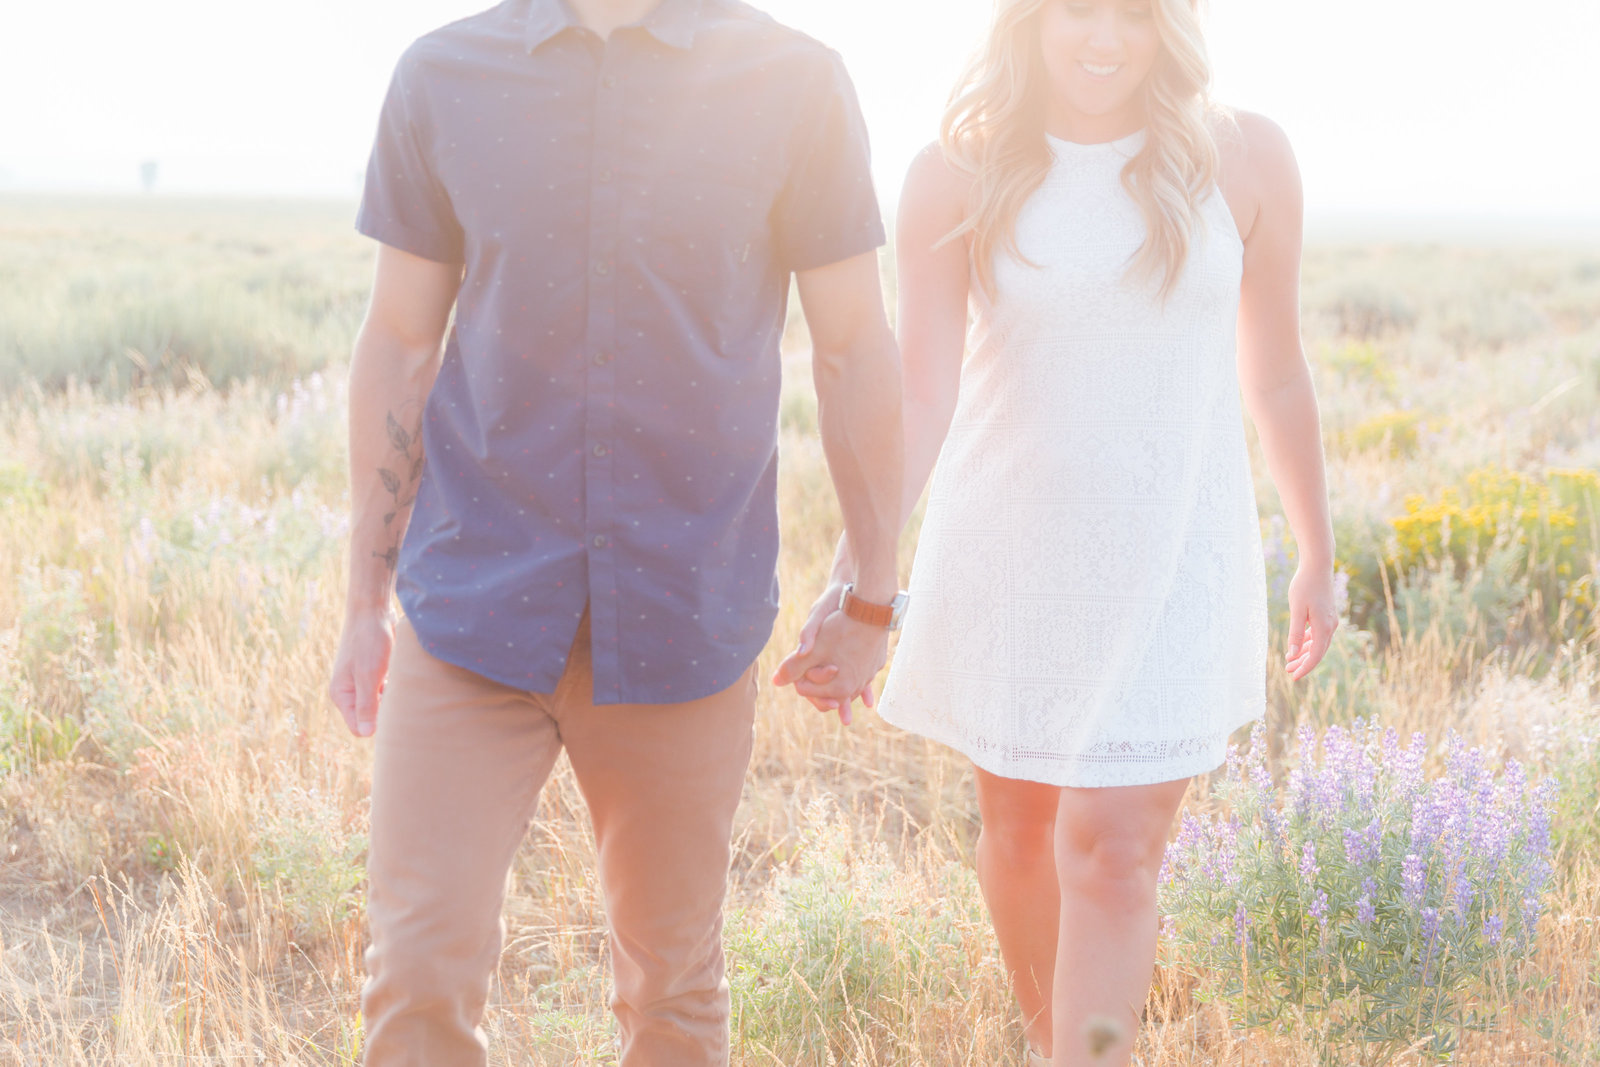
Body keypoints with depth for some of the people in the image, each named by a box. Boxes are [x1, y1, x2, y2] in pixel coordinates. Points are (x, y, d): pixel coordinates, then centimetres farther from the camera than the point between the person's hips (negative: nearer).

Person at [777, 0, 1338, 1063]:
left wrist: (1318, 557, 14)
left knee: (1111, 854, -8)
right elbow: (918, 398, -13)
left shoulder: (1243, 159, -5)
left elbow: (1276, 373, 6)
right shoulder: (956, 178, -8)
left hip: (1172, 564, -1)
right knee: (1018, 824, 16)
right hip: (1008, 562, 1)